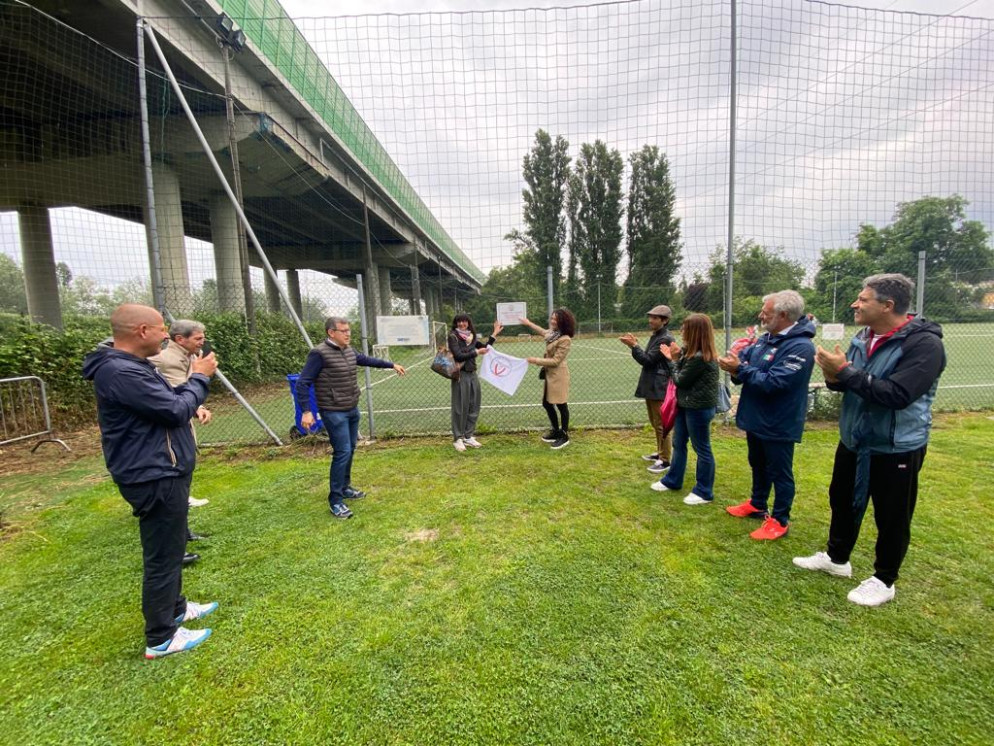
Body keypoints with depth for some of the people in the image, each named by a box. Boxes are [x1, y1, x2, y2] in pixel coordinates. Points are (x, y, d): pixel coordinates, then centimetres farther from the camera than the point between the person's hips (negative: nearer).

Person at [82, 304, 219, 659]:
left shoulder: (132, 366, 10)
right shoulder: (119, 372, -25)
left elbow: (167, 402, 14)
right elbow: (175, 411, -24)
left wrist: (195, 379, 1)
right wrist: (200, 378, -10)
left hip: (163, 472, 11)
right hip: (155, 479, -11)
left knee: (170, 549, 24)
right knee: (162, 556, 3)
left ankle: (176, 608, 42)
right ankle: (160, 639, 20)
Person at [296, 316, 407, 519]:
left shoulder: (349, 351, 6)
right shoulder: (319, 354, -16)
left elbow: (368, 360, 24)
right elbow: (302, 383, -16)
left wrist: (392, 365, 31)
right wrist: (306, 411, -24)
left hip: (352, 410, 8)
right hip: (334, 413, -8)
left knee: (350, 450, 15)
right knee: (342, 452, -10)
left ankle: (345, 487, 33)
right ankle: (336, 500, 2)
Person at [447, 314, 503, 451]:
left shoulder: (471, 336, 10)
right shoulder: (453, 336, -7)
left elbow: (485, 347, 20)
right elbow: (459, 356, -16)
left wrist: (495, 333, 15)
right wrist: (476, 352, -11)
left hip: (472, 375, 6)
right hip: (460, 376, -6)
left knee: (473, 407, 9)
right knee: (460, 408, -1)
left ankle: (469, 436, 20)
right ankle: (458, 438, 10)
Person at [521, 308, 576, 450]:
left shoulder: (565, 339, -20)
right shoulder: (553, 332, 7)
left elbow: (556, 360, -21)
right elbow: (544, 332, 32)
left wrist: (536, 361, -16)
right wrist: (529, 323, 41)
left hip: (558, 374, -10)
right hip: (549, 373, 10)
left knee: (561, 405, 1)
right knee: (546, 403, 16)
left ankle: (564, 436, 16)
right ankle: (556, 431, 33)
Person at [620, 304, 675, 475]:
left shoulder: (666, 339, -16)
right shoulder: (655, 336, 15)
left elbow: (648, 360, -18)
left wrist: (634, 346, -16)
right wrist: (634, 345, 6)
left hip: (660, 388, -10)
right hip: (651, 386, 10)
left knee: (662, 425, -2)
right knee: (655, 423, 19)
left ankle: (665, 460, 7)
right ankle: (660, 452, 33)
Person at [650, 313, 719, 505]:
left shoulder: (700, 357, -25)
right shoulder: (693, 352, 6)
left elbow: (680, 380, -16)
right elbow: (683, 372, 9)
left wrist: (672, 359, -4)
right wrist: (677, 355, -2)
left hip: (699, 408, -10)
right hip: (686, 405, 10)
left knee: (702, 449, 3)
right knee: (678, 444, 19)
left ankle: (704, 492, 17)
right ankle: (672, 480, 34)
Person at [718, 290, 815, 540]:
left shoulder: (800, 347, -23)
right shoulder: (766, 338, 5)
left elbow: (772, 382, -29)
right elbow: (743, 357, 5)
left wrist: (740, 369, -25)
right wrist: (732, 363, -18)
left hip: (778, 424, -9)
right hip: (756, 418, 9)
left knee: (779, 473, 7)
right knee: (758, 466, 23)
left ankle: (780, 521, 23)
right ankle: (757, 505, 41)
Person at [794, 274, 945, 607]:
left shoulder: (924, 344, -20)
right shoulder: (864, 336, 2)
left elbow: (897, 395, -30)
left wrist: (845, 371, -28)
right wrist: (834, 376, -15)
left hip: (896, 448, -7)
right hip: (853, 440, 7)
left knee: (891, 517, 10)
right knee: (843, 501, 20)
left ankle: (884, 580, 29)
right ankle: (836, 558, 39)